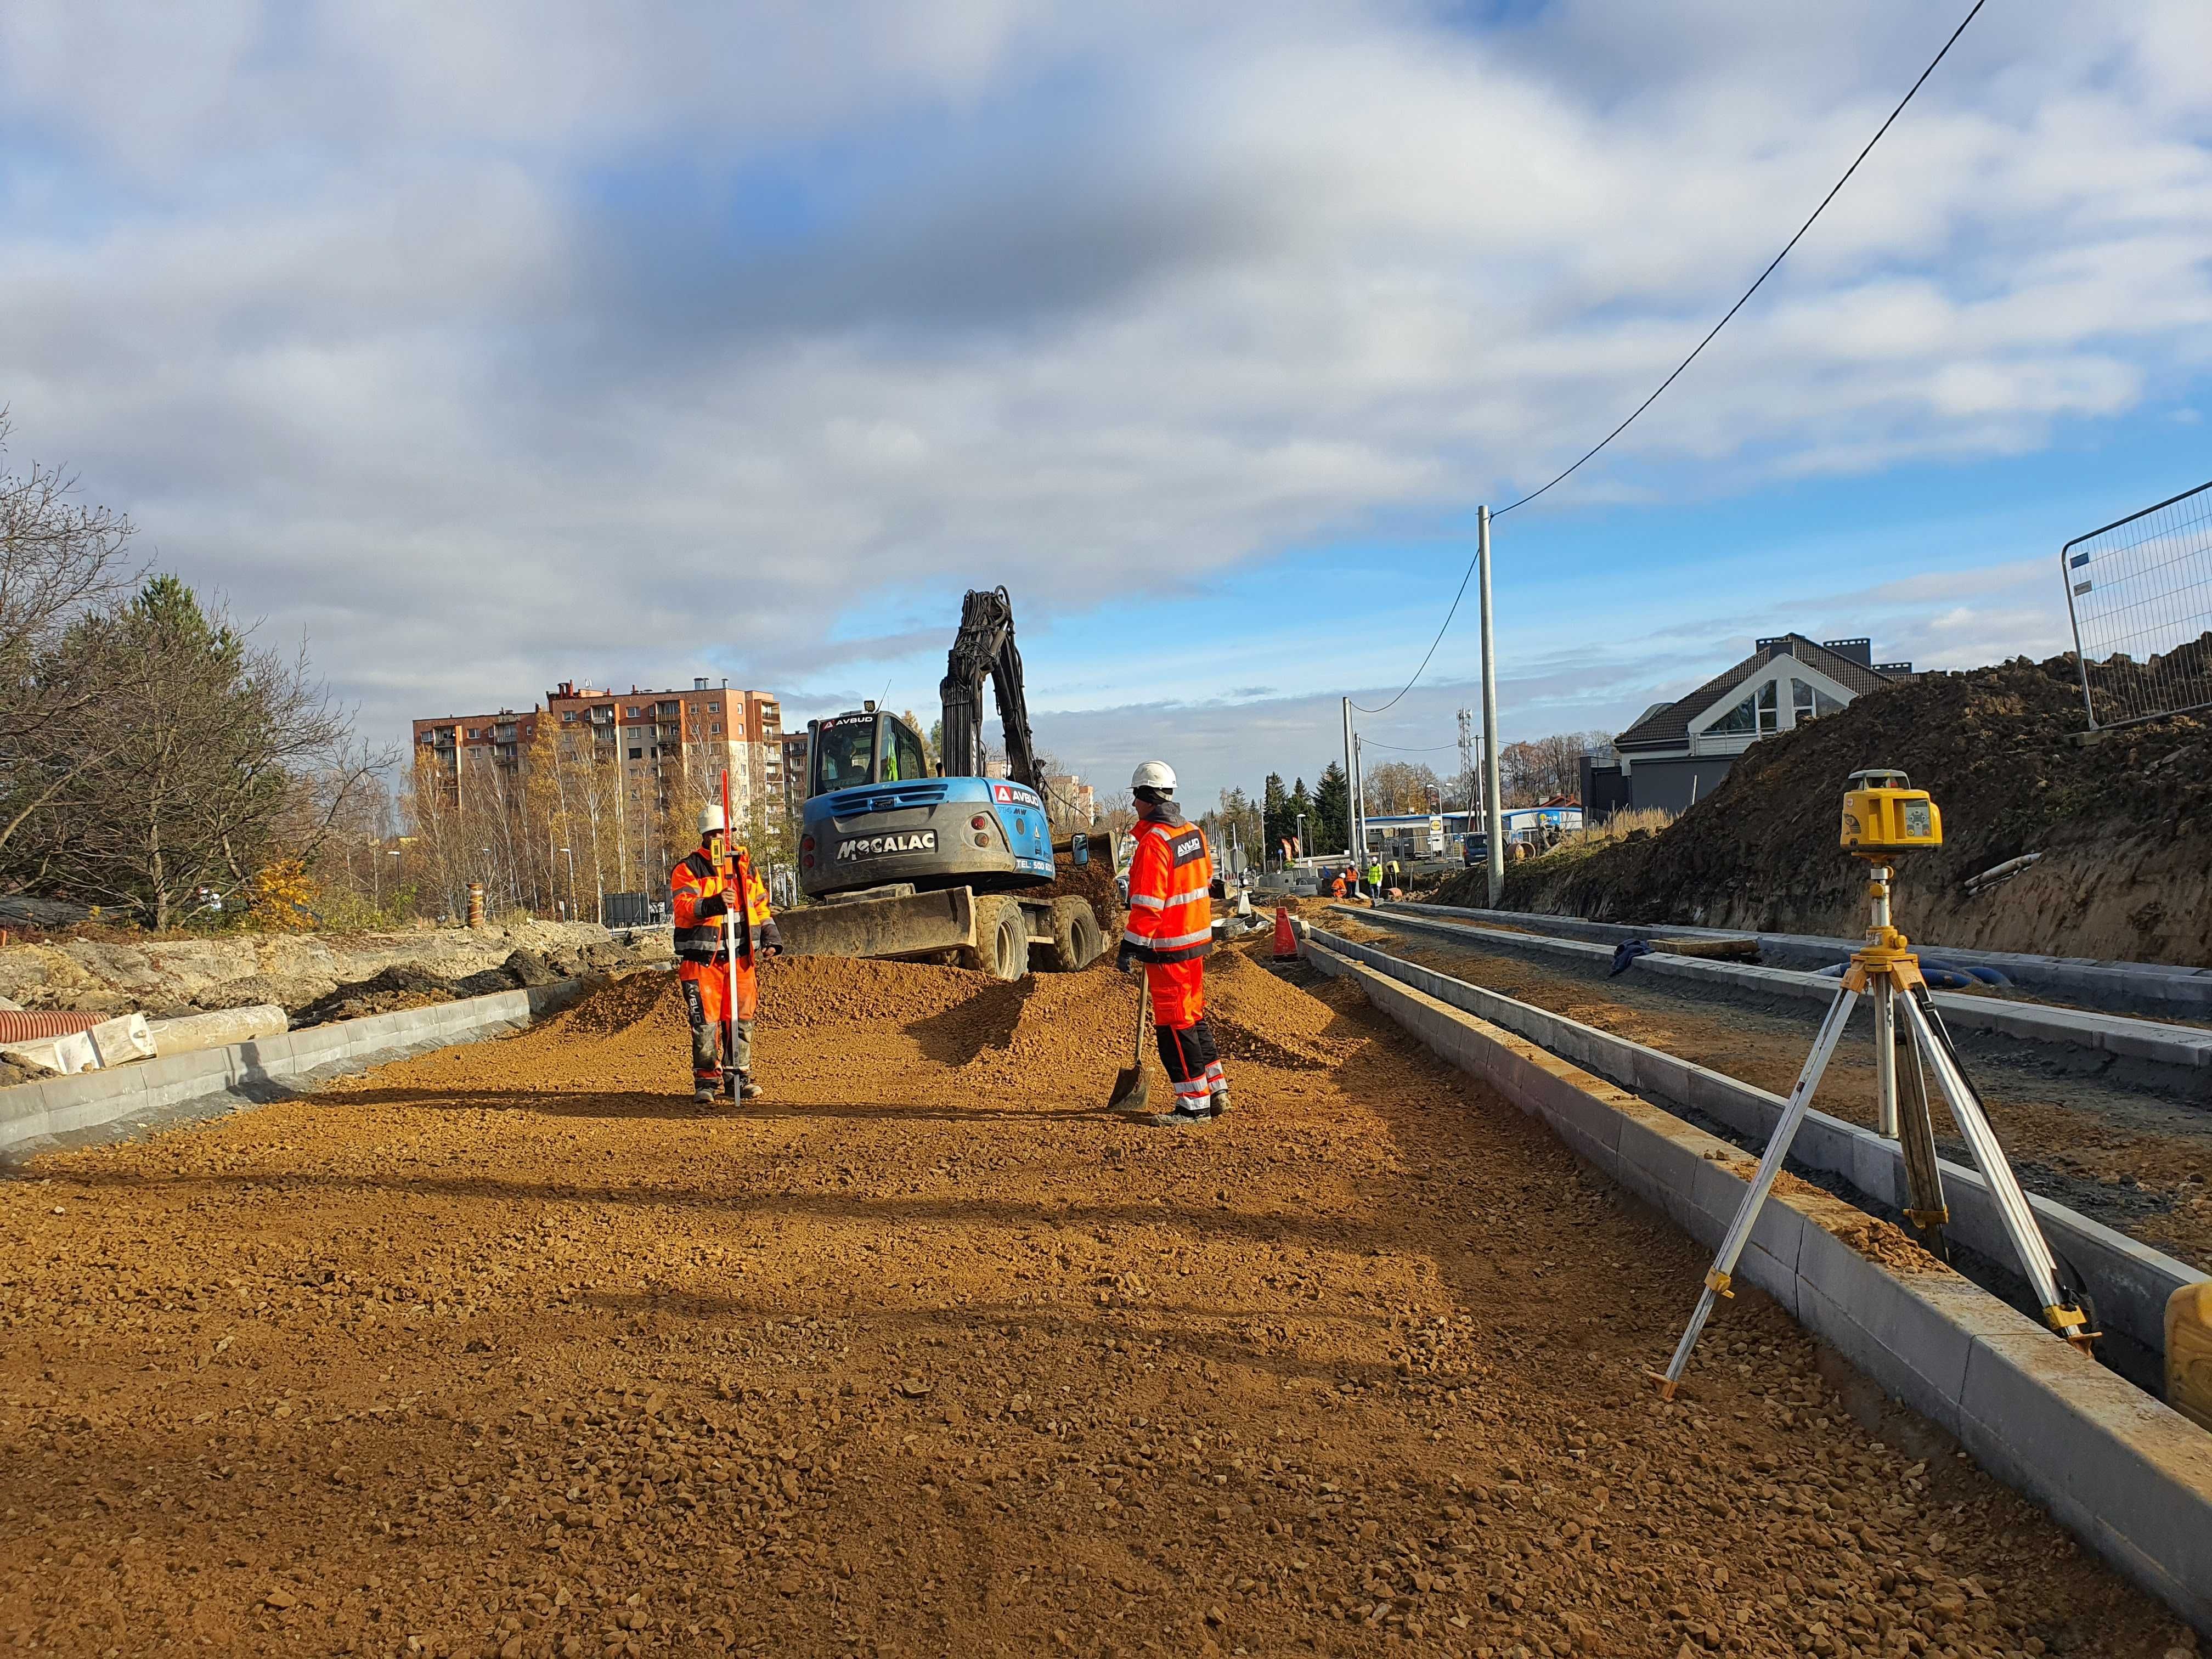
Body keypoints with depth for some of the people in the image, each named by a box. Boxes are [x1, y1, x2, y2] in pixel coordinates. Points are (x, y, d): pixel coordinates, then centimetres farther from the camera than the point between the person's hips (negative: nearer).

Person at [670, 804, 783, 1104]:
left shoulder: (746, 865, 16)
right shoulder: (688, 869, 2)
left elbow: (761, 906, 22)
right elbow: (682, 907, -12)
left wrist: (770, 937, 9)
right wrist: (713, 904, -29)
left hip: (741, 956, 4)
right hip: (702, 957, -4)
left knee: (741, 1020, 5)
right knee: (705, 1021, -5)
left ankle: (738, 1078, 15)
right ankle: (707, 1082, 4)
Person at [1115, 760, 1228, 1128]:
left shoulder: (1153, 842, -20)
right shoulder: (1194, 832, 7)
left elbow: (1147, 905, -22)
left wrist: (1130, 948, -17)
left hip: (1169, 948, -9)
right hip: (1197, 939, 9)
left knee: (1174, 1026, -1)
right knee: (1194, 1016, 19)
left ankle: (1194, 1104, 3)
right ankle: (1216, 1091, 26)